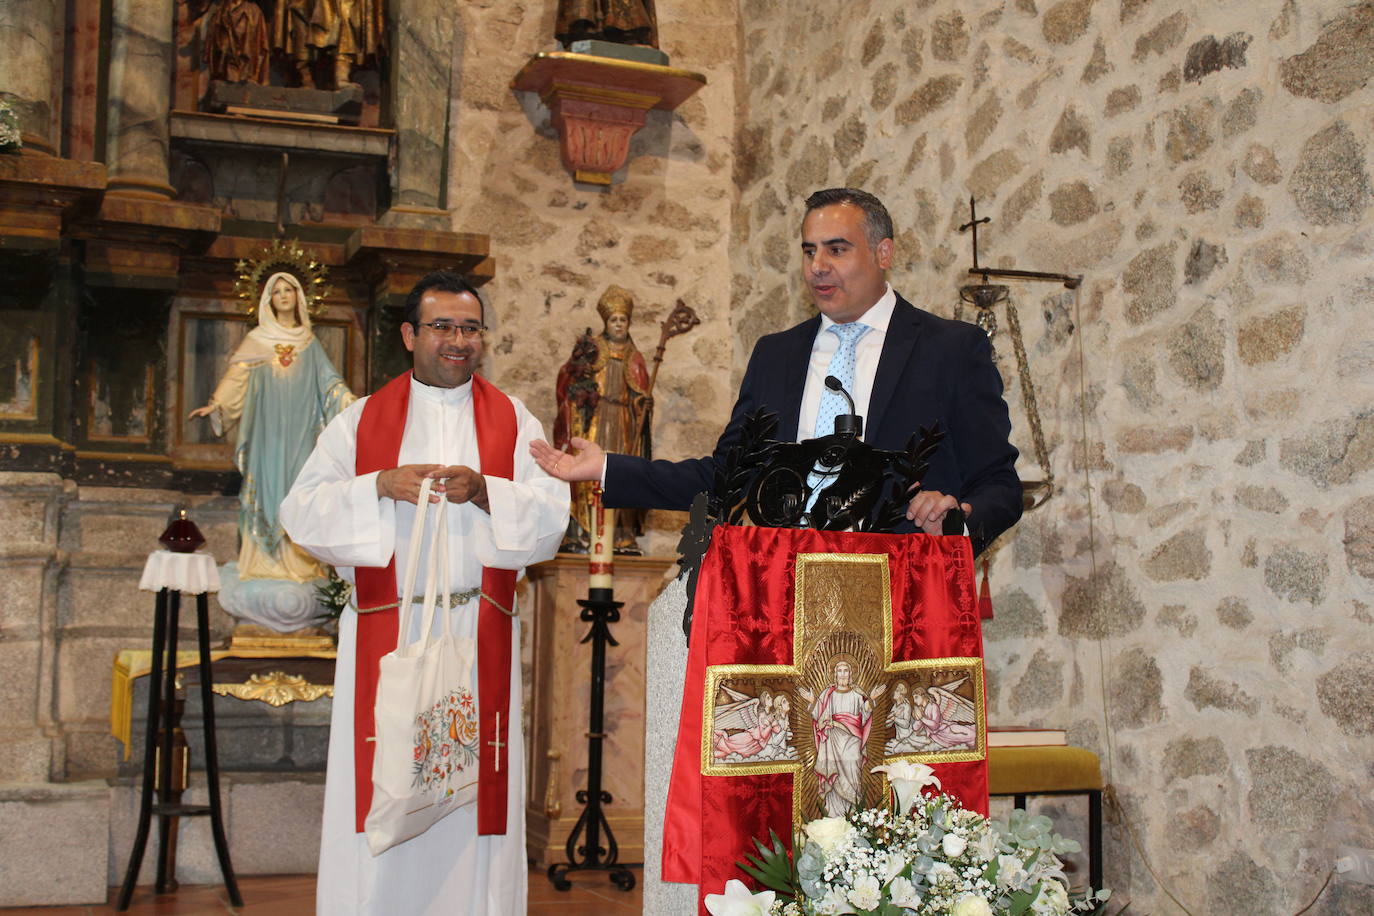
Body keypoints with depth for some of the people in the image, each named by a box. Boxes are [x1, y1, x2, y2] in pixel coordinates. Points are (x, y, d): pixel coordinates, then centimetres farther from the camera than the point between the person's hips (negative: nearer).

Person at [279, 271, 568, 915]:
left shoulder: (513, 422, 11)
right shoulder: (361, 421, 10)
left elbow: (551, 516, 0)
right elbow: (302, 512, 1)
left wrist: (483, 492, -16)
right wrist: (383, 485, -14)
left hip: (480, 636, 0)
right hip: (383, 632, 0)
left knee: (473, 786, 0)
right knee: (378, 793, -1)